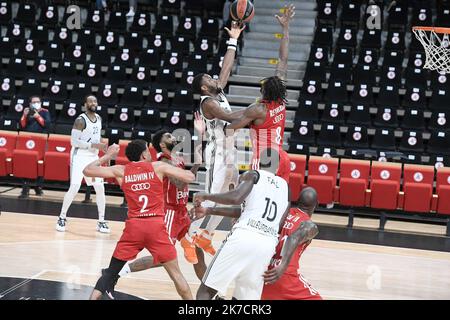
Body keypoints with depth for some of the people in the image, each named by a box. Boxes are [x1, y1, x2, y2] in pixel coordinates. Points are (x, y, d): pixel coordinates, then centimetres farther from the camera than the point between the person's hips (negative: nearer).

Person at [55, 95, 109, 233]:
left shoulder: (99, 118, 8)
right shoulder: (80, 120, -14)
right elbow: (74, 141, -20)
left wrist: (102, 146, 7)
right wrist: (94, 145, -23)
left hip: (93, 157, 7)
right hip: (79, 157, -7)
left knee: (100, 188, 2)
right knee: (74, 188, -13)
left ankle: (101, 221, 10)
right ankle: (62, 217, 3)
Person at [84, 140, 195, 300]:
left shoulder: (120, 171, 9)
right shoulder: (158, 167, 5)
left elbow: (87, 171, 13)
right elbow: (190, 178, 3)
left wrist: (106, 156, 27)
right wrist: (177, 168, 24)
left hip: (133, 226, 1)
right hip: (156, 226, -1)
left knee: (111, 272, 14)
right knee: (175, 273, 10)